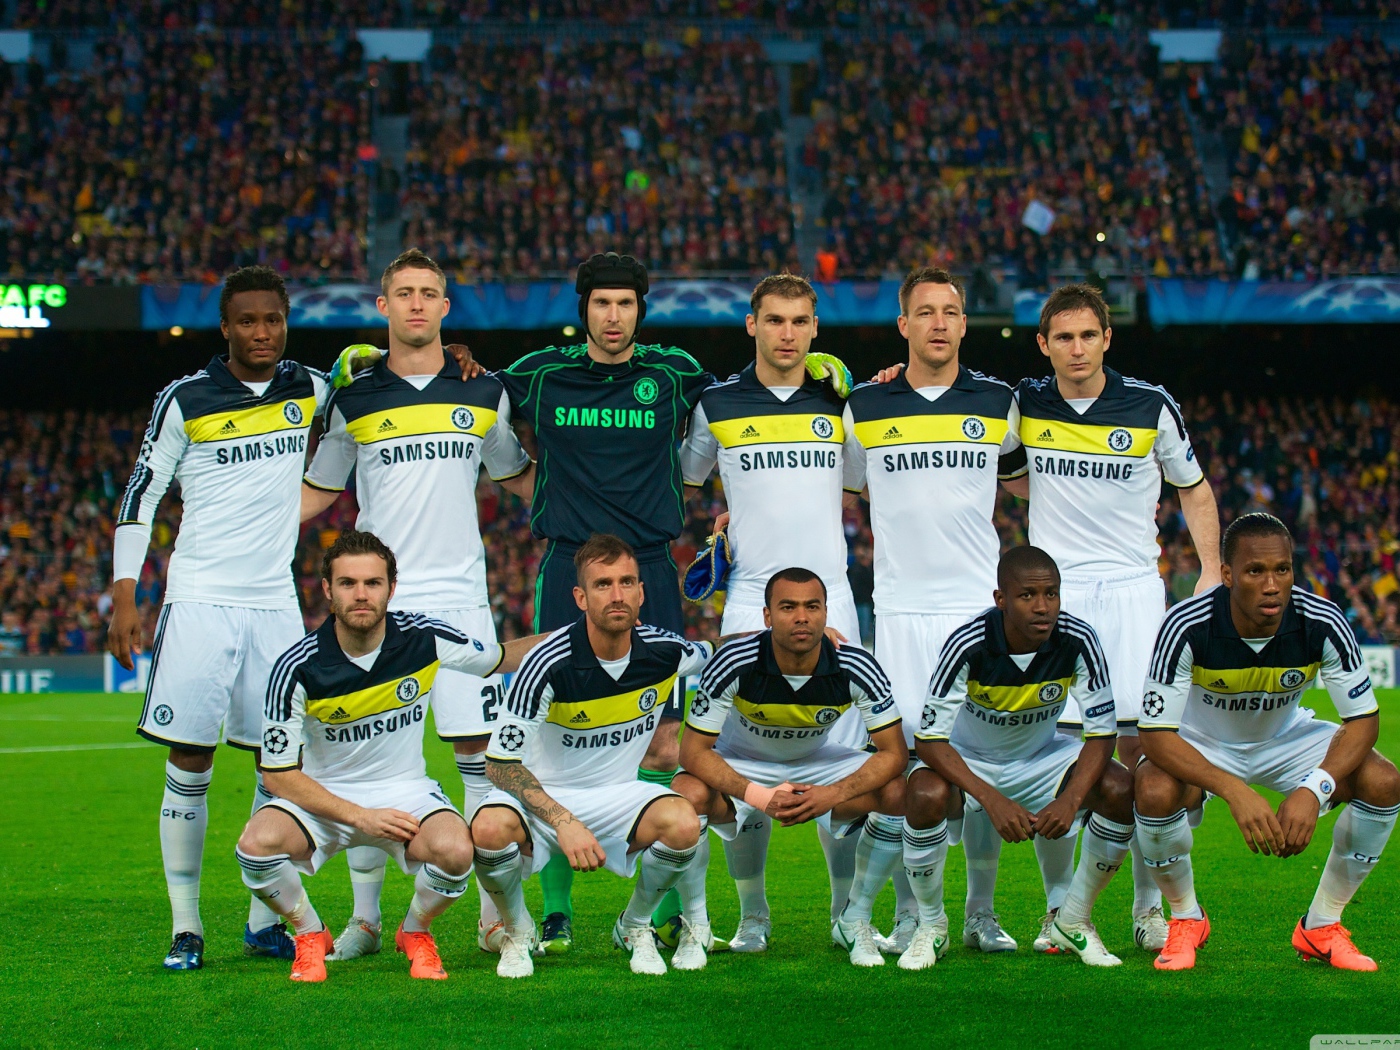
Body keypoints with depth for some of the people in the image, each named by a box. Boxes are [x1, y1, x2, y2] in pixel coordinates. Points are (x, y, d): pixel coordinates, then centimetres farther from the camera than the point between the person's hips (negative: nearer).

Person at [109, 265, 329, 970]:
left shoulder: (308, 390, 8)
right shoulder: (185, 400, -2)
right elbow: (140, 497, 2)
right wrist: (124, 598, -6)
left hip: (274, 604, 3)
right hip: (200, 601, -3)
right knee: (190, 764, -5)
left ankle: (264, 919, 13)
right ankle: (186, 926, 0)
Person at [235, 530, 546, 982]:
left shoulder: (425, 639, -11)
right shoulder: (297, 669, -18)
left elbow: (501, 657, 9)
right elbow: (278, 773, -13)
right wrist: (359, 816, -21)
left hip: (406, 791, 1)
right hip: (323, 795, -1)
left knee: (454, 851, -32)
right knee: (257, 843, -31)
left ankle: (415, 932, 4)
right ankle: (310, 936, 1)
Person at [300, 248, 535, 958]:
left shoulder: (482, 394, 8)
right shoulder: (354, 401, 6)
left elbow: (519, 475, 22)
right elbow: (317, 491, 14)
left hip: (459, 594, 0)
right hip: (378, 600, 0)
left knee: (480, 751, -3)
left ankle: (494, 914, 3)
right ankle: (365, 917, 9)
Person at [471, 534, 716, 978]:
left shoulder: (665, 653, -10)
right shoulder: (550, 663, -23)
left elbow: (712, 651, 17)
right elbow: (500, 762, -19)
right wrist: (562, 822, -30)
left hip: (620, 793, 3)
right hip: (544, 795, -3)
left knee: (683, 823, -30)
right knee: (490, 829, -36)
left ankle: (635, 927, 2)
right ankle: (518, 932, -2)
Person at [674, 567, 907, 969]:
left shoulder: (856, 668, -25)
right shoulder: (733, 664, -29)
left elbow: (893, 752, -18)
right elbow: (693, 750, -24)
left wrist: (833, 795, -34)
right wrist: (759, 796, -38)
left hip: (819, 762, 2)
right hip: (741, 766, -2)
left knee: (899, 794, -23)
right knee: (688, 794, -34)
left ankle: (854, 920, -2)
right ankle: (695, 924, -10)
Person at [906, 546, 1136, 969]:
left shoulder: (1078, 641, -23)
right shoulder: (968, 645, -29)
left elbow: (1102, 733, -17)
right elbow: (929, 739, -28)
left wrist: (1071, 799, -34)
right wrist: (991, 799, -40)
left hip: (1042, 757, 3)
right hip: (968, 759, -2)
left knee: (1123, 791, -23)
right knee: (927, 795, -35)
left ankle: (1072, 921, -1)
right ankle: (931, 927, -9)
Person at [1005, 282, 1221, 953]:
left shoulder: (1150, 406, -2)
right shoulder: (1026, 403, 1)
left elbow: (1193, 488, 10)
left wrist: (1212, 572, 1)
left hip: (1132, 588, -1)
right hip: (1053, 589, 1)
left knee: (1140, 750, -5)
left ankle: (1148, 903, 6)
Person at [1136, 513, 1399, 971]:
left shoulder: (1323, 624, -26)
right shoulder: (1187, 627, -32)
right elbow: (1155, 734, -31)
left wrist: (1313, 790, -37)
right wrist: (1234, 791, -45)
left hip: (1286, 737, 2)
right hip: (1202, 743, -2)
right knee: (1155, 793, -34)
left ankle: (1322, 926, -1)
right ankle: (1186, 919, -3)